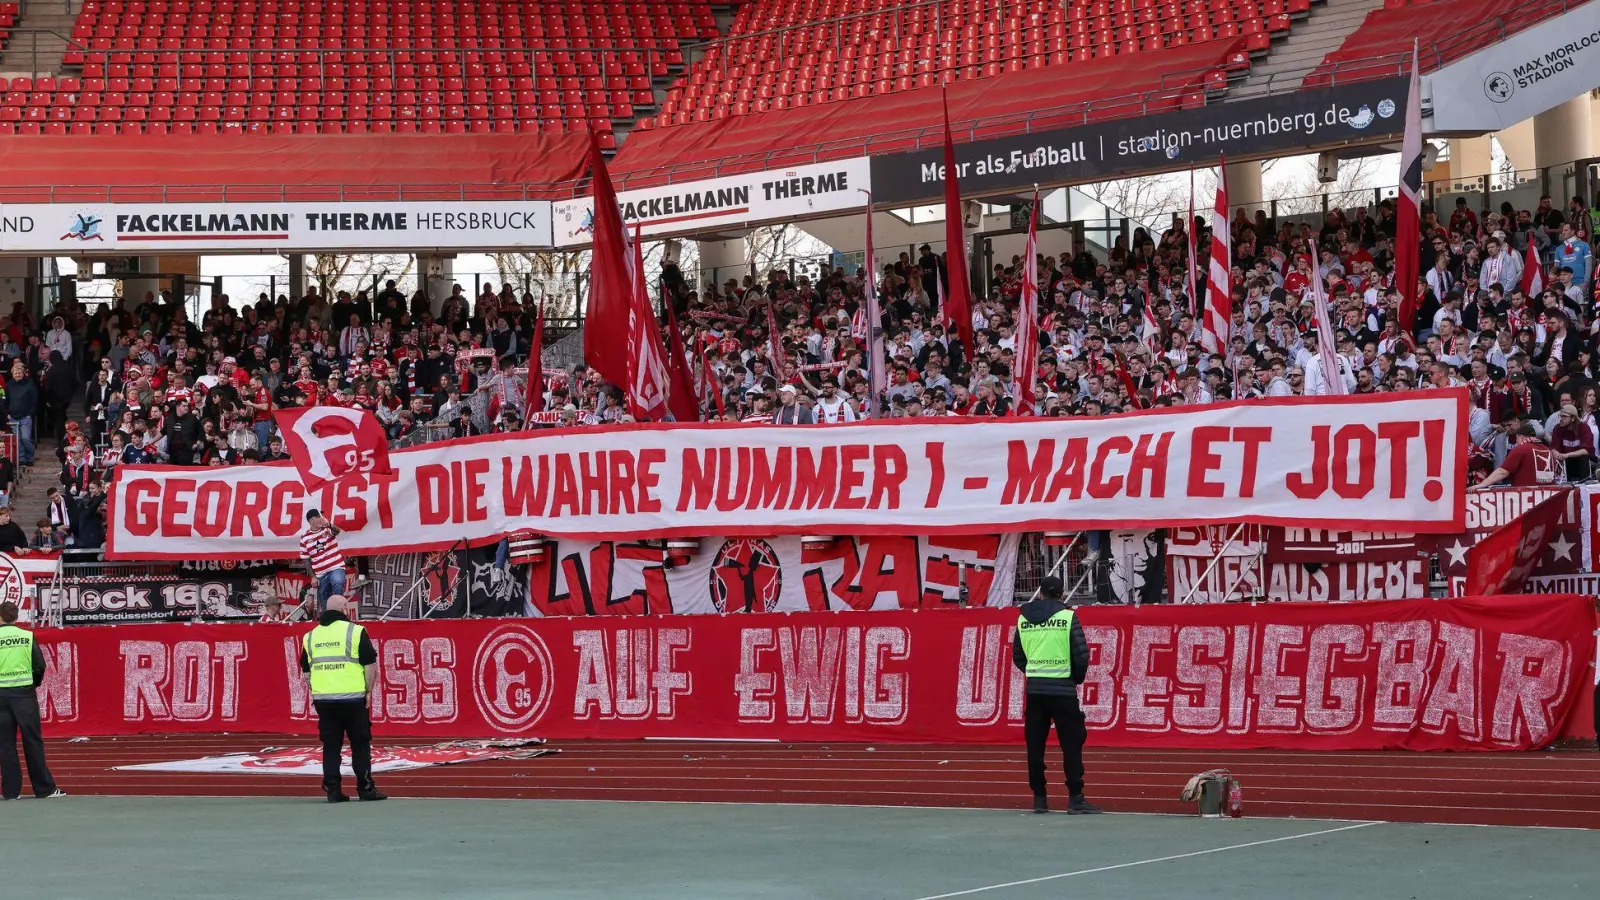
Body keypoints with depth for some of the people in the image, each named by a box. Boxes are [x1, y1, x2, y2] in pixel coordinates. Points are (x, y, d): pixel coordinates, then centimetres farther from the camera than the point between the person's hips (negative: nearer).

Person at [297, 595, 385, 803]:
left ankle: (332, 789, 5)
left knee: (330, 745, 8)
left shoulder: (311, 636, 10)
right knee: (360, 744, 4)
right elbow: (370, 665, -5)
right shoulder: (355, 631, -4)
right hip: (352, 698, -4)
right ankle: (365, 788, 6)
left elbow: (306, 671, 15)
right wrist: (368, 690, 4)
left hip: (323, 699, 4)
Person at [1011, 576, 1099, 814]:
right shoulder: (1067, 616, -4)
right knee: (1071, 743, 0)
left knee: (1035, 744, 9)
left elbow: (1017, 655, 11)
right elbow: (1081, 653, -7)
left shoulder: (1023, 618, 7)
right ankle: (1075, 799, -4)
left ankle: (1039, 798, 10)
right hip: (1062, 689, -4)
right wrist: (1077, 677, 10)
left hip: (1034, 689, 4)